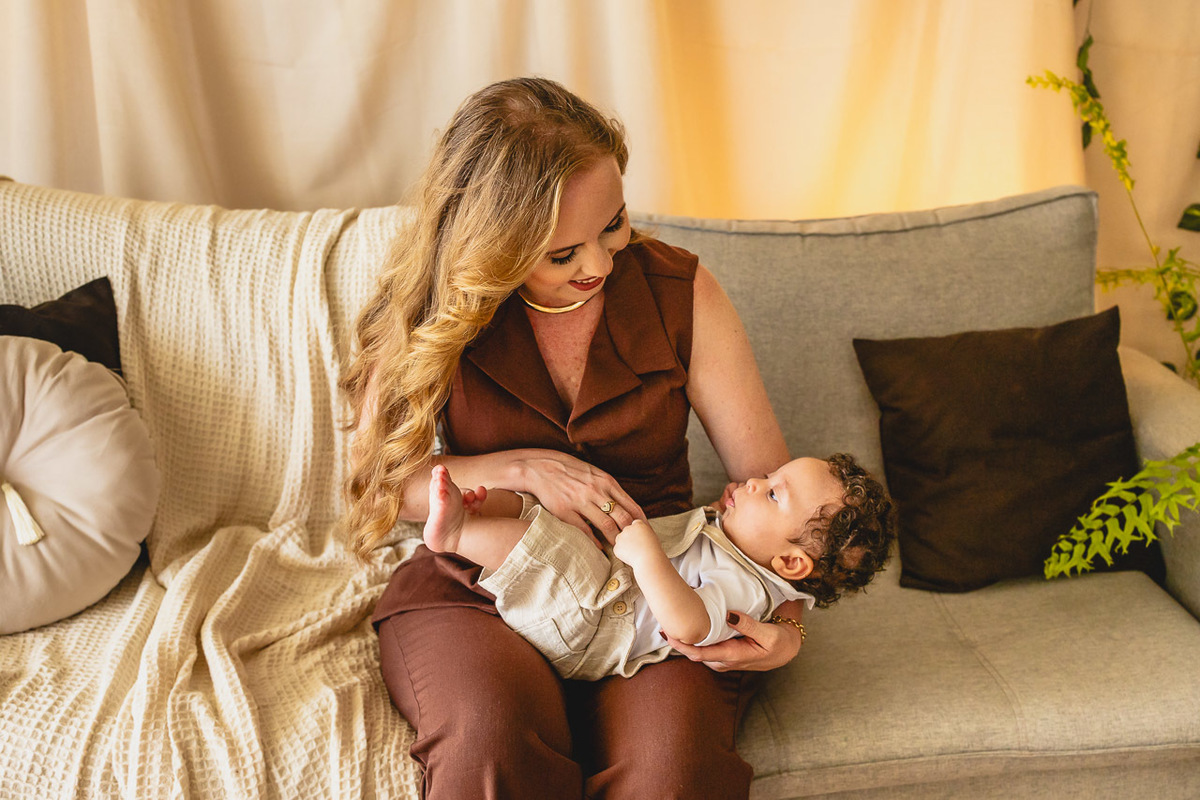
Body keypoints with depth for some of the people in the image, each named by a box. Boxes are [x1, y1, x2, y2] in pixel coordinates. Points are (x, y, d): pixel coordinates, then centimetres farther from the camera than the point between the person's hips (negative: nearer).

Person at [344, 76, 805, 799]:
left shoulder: (679, 291, -2)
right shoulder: (436, 312, -3)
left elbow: (771, 480, -1)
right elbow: (378, 480, 0)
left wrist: (785, 623, -18)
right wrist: (523, 469, -15)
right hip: (476, 587, 0)